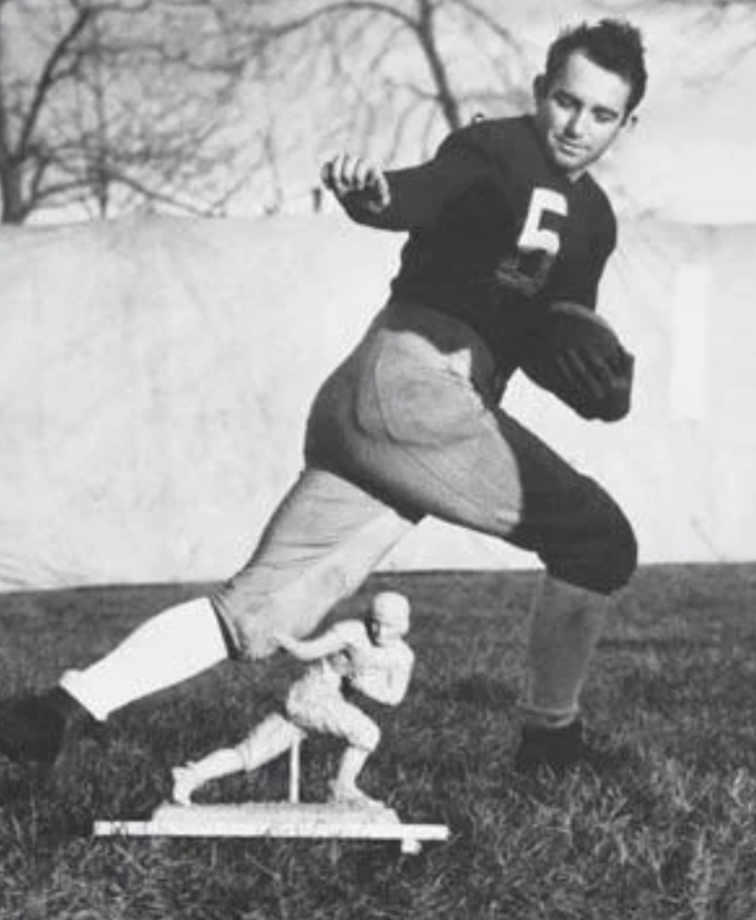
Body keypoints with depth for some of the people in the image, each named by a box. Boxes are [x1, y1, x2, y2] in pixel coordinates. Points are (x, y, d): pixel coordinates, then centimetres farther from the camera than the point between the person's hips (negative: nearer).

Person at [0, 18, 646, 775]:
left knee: (260, 603, 0)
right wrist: (374, 192, -46)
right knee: (596, 536, -4)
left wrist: (603, 381, 6)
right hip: (411, 382, -8)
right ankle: (552, 734, 12)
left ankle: (68, 707, -5)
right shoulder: (497, 151, -2)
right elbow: (427, 191, -23)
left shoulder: (592, 219, 24)